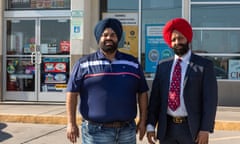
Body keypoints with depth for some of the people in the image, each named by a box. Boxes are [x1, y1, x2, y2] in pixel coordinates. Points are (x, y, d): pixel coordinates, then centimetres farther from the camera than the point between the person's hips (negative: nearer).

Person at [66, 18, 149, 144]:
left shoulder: (132, 63, 9)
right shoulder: (84, 64, 0)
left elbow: (142, 93, 12)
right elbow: (72, 93, -1)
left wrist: (143, 120, 8)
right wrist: (71, 123, -6)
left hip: (127, 131, 3)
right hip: (96, 131, -3)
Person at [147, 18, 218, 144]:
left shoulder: (204, 65, -3)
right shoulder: (163, 66, 8)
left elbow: (210, 99, -6)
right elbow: (155, 97, 8)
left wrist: (205, 130, -12)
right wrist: (151, 125, 1)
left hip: (192, 129, -3)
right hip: (167, 128, 4)